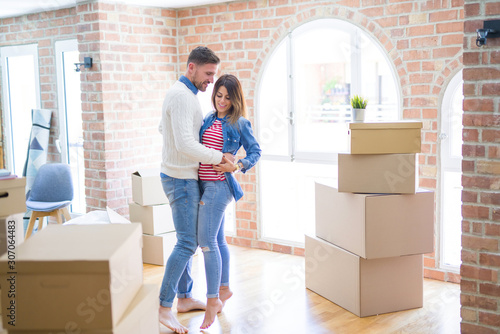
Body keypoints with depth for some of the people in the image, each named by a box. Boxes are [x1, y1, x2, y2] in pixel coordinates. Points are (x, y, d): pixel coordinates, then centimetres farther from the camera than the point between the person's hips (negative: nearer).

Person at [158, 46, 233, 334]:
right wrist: (220, 157, -20)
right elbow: (185, 145, -28)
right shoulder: (182, 96, -19)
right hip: (181, 179, -10)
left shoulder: (184, 94, 13)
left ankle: (185, 298, 23)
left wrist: (196, 124, 17)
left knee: (189, 239, 14)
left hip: (185, 178, 10)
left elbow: (163, 127, 26)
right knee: (187, 243, -10)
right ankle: (164, 307, -4)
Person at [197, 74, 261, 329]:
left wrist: (236, 167, -16)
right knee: (217, 240, 15)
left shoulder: (240, 123, -4)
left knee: (206, 241, -11)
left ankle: (212, 299, -3)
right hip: (205, 184, 7)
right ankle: (224, 289, 29)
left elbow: (255, 152, -2)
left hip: (219, 186, -7)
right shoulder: (209, 119, 13)